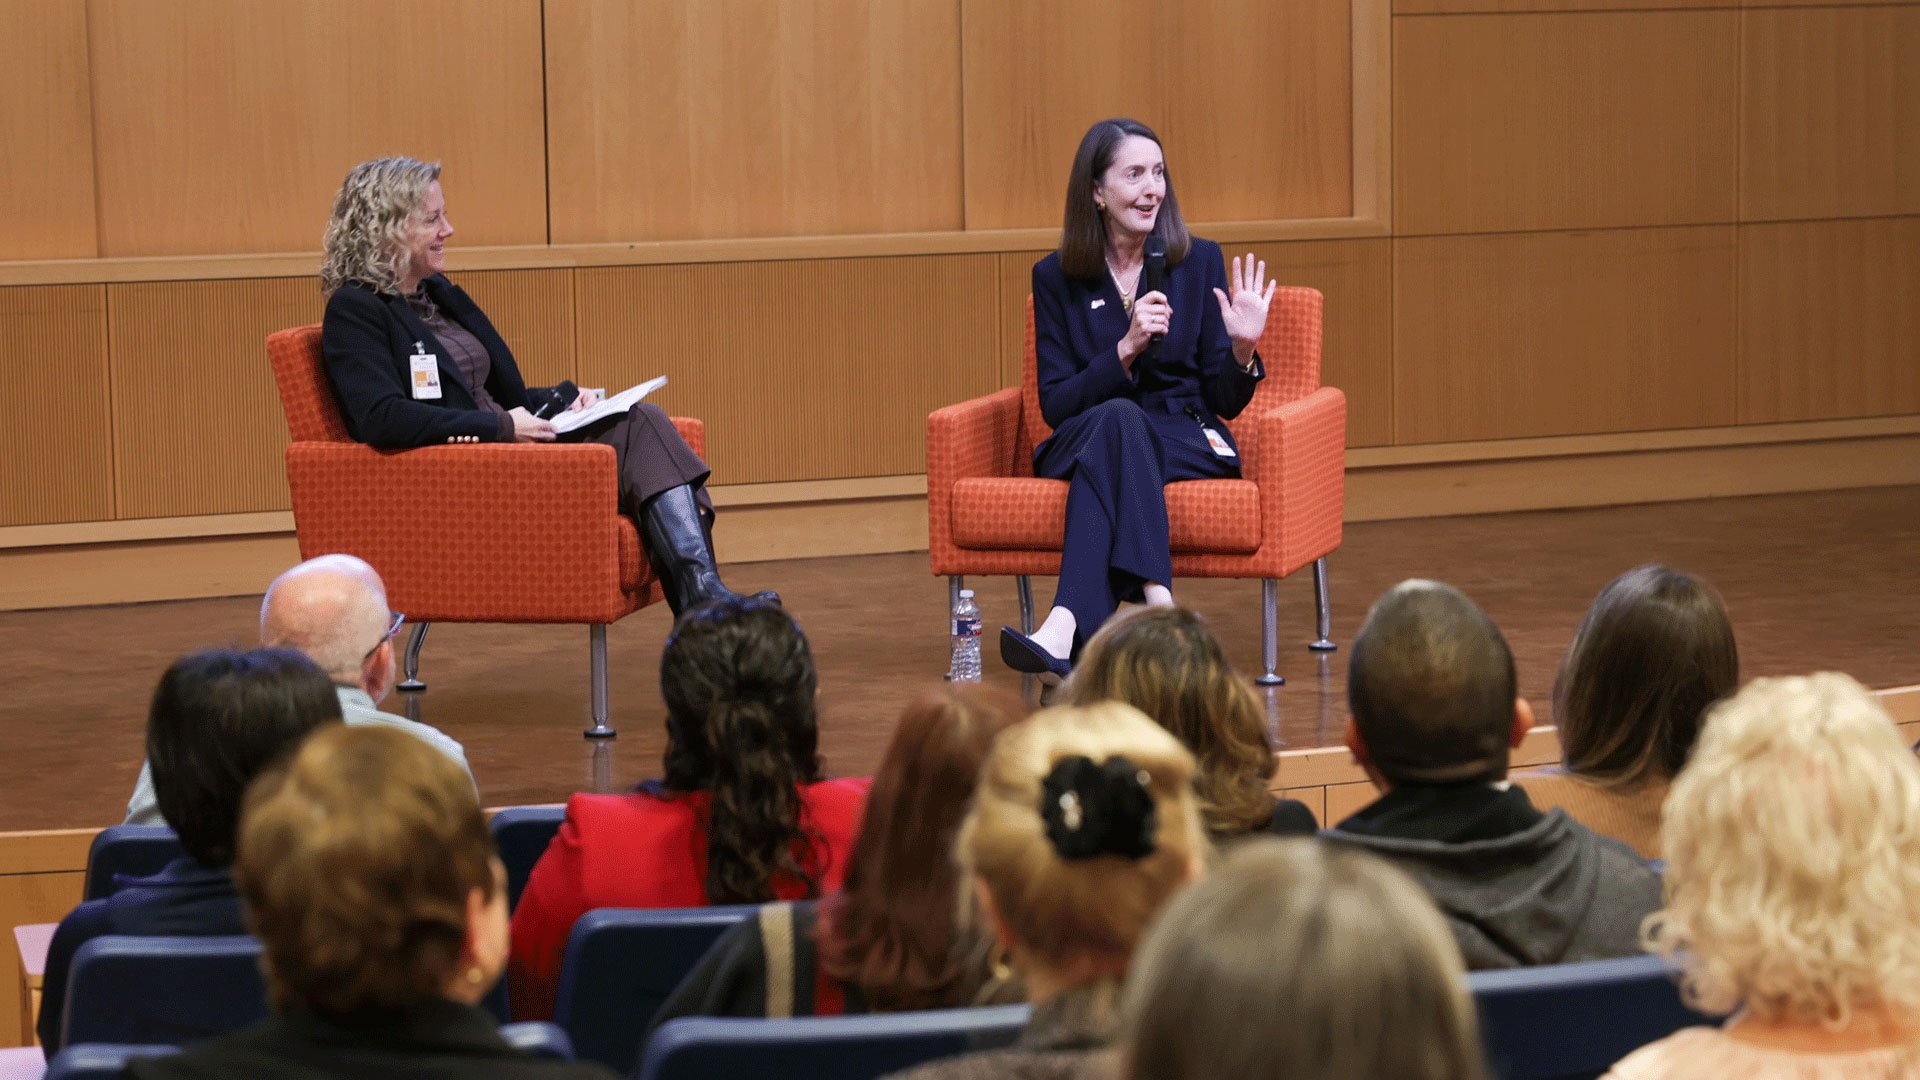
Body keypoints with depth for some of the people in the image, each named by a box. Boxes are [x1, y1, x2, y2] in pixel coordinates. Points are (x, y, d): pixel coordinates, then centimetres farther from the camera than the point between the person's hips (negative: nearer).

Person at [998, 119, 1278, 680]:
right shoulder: (1056, 277, 3)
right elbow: (1055, 406, -3)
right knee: (1118, 417, -36)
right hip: (1081, 443, 0)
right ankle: (1157, 604, -54)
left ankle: (1069, 627, -51)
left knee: (1116, 426, -35)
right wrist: (1127, 349, -17)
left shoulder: (1199, 263, 5)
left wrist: (1242, 348, -16)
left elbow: (1225, 402, 5)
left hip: (1189, 443, 0)